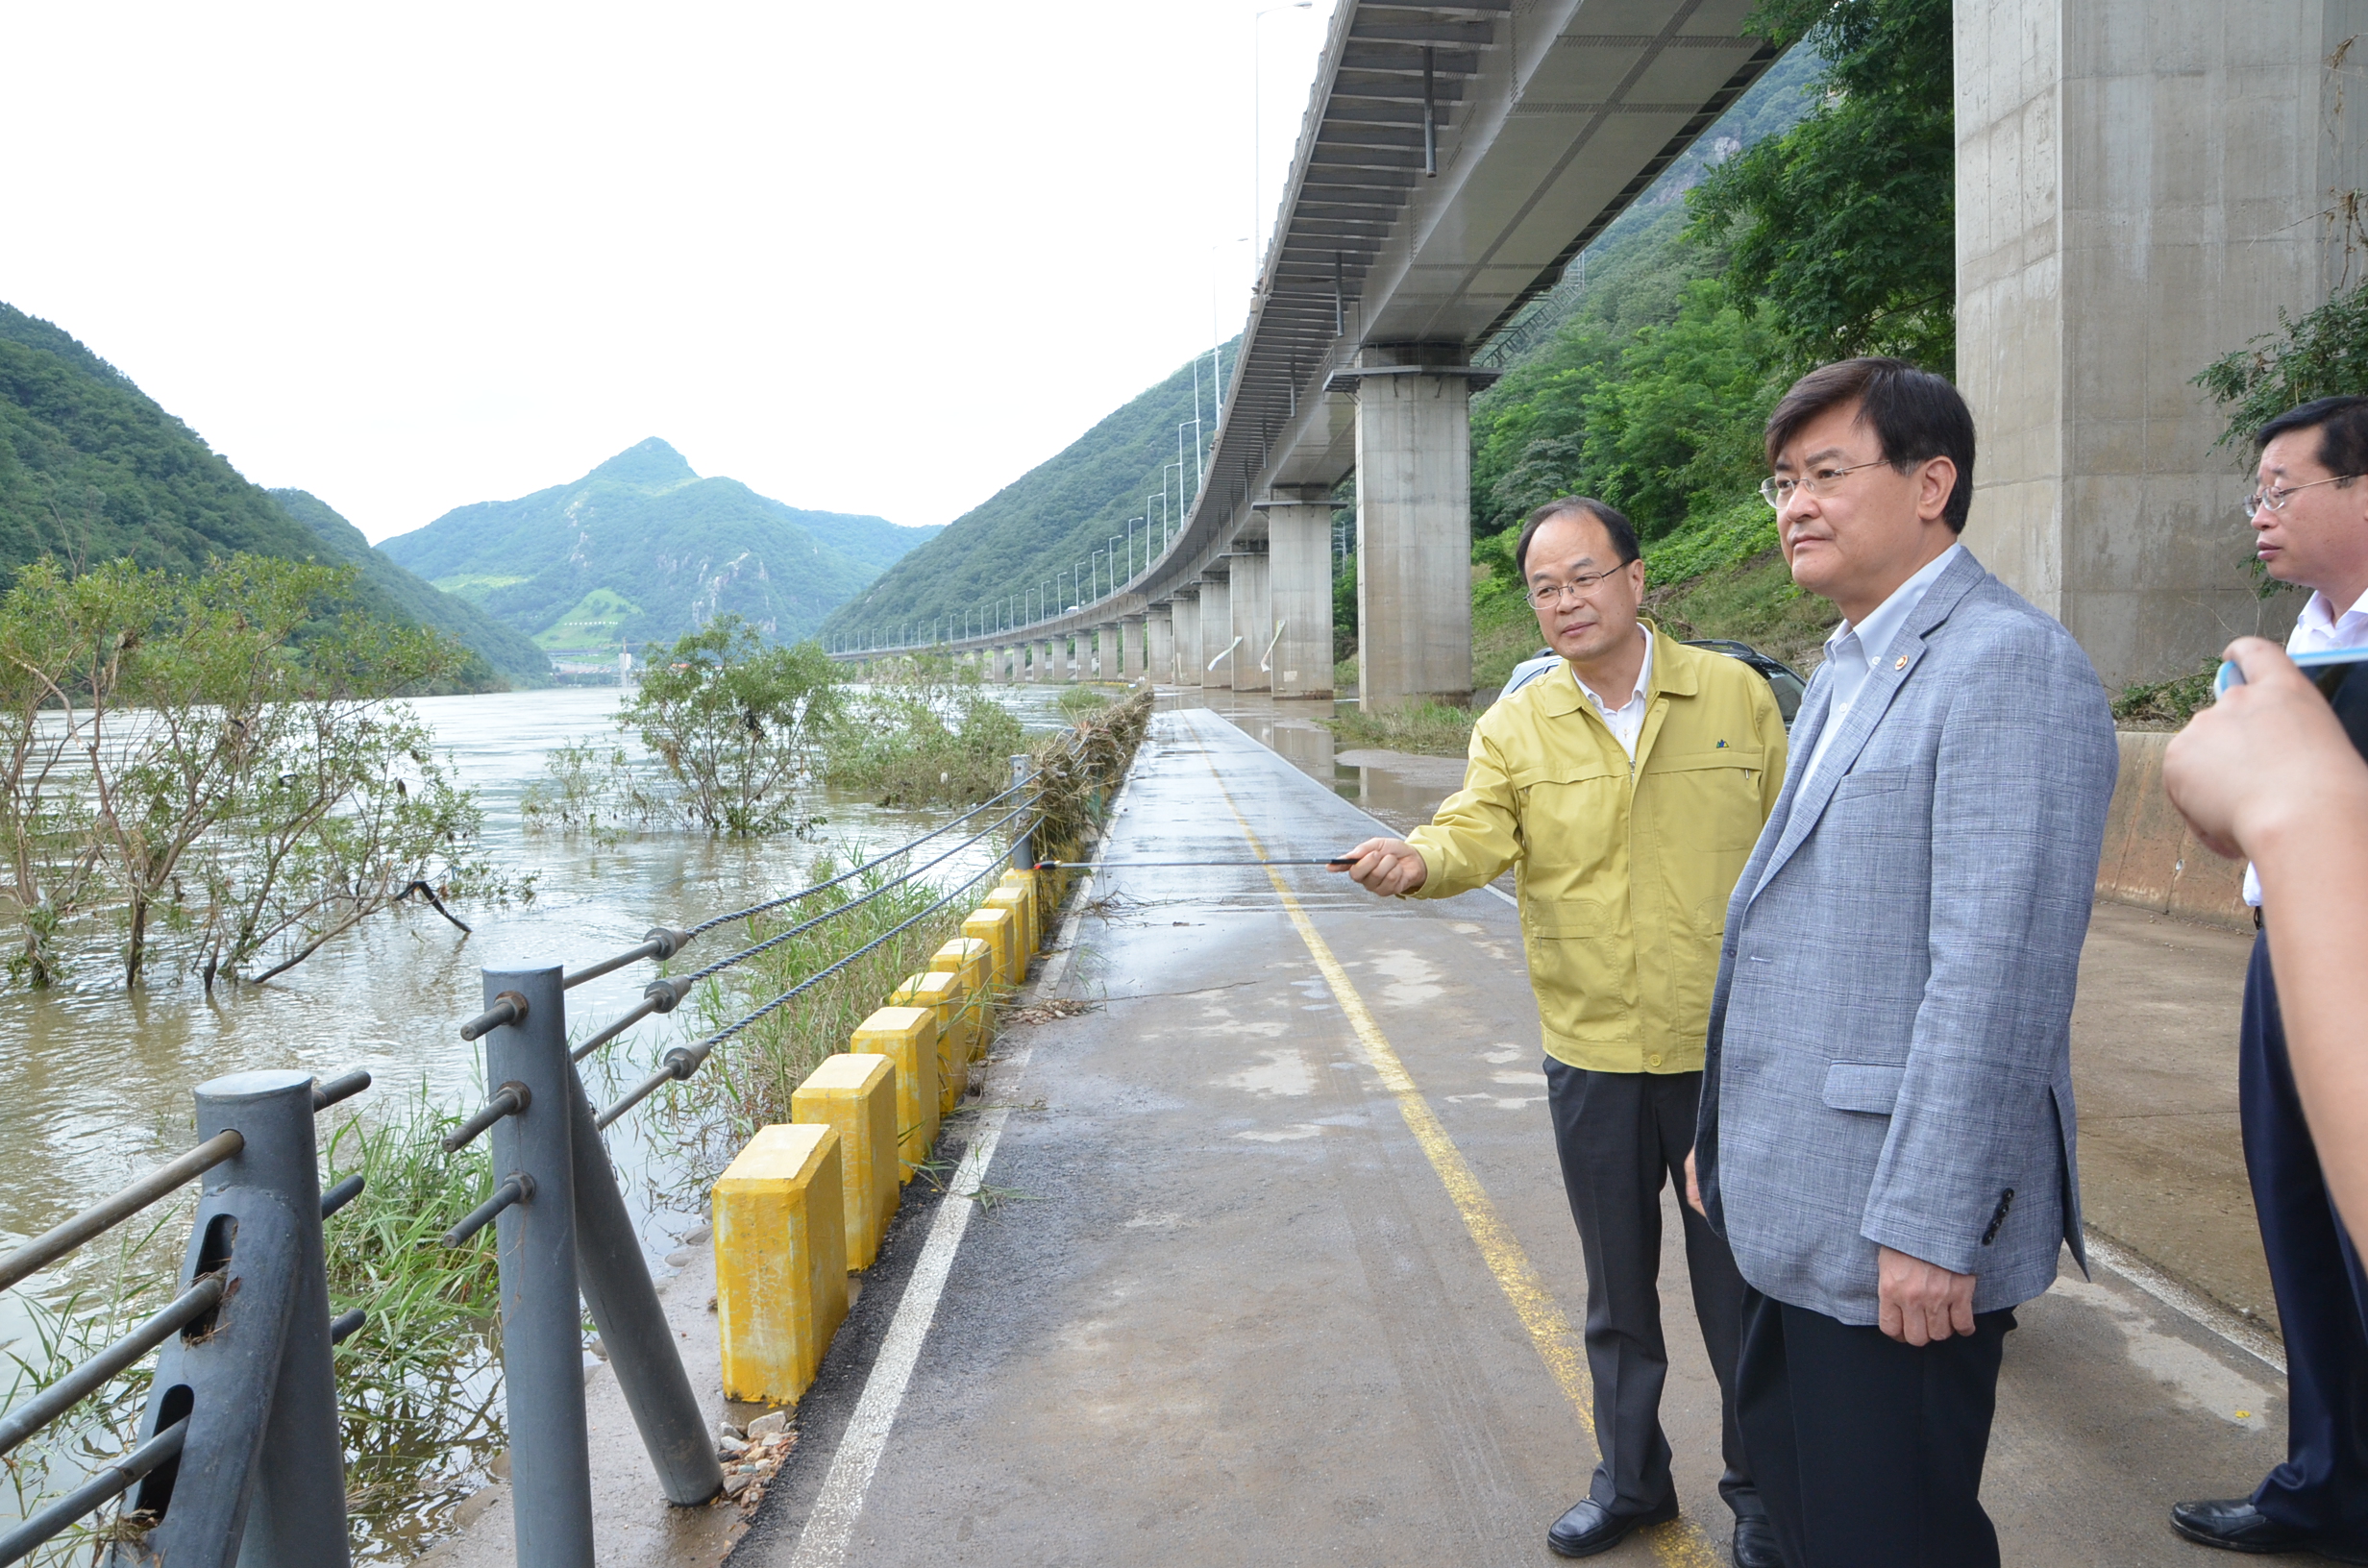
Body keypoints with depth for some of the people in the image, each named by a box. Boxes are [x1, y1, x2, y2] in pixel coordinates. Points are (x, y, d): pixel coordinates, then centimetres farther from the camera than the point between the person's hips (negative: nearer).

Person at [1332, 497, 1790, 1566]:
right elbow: (1478, 829, -17)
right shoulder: (1515, 728, 0)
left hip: (1727, 1049, -1)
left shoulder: (1734, 696, -2)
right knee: (1618, 1288, 18)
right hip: (1592, 1056, 2)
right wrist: (1420, 857, -40)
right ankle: (1631, 1478, 39)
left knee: (1740, 1288, 11)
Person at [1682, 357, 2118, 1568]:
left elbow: (1995, 976, -22)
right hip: (1792, 1199, 9)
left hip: (1897, 1230, -9)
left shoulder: (2010, 665, -16)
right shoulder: (1845, 670, 15)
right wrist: (1727, 1132, 19)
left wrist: (1929, 1226, -22)